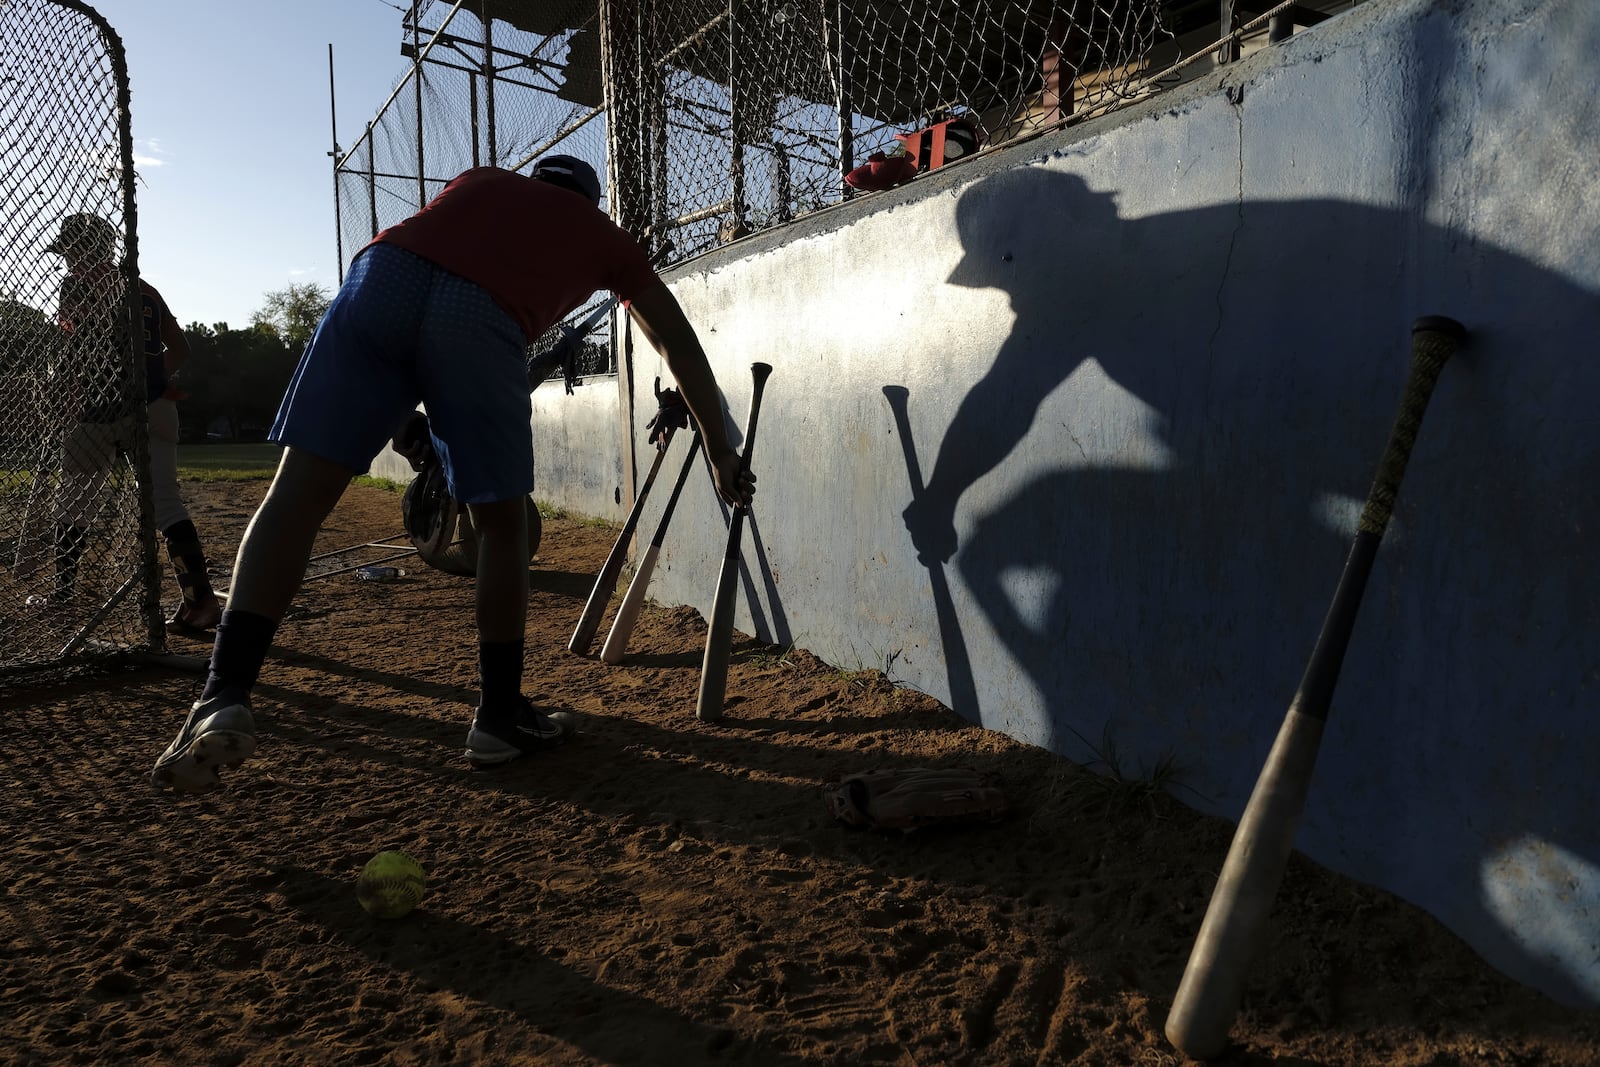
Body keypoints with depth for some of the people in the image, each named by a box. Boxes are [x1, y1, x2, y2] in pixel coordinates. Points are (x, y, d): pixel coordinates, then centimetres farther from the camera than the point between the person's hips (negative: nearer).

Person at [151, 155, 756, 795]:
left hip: (383, 271, 3)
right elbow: (679, 344, 30)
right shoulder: (603, 233, 32)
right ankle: (499, 718, 18)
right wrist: (720, 452, 35)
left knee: (299, 493, 0)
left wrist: (395, 404, 29)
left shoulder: (481, 180, 38)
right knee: (502, 525, 11)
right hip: (480, 319, -2)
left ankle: (224, 699, -13)